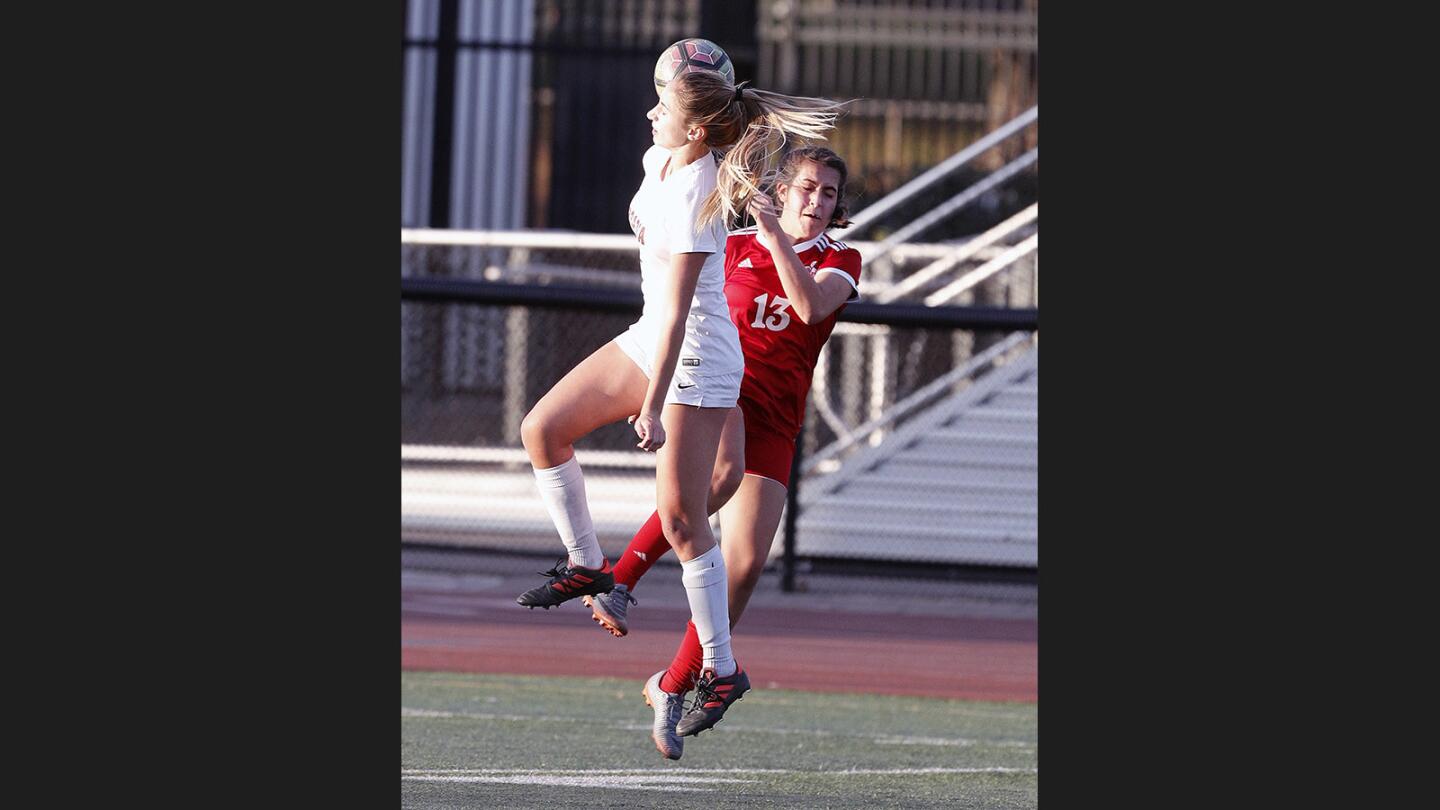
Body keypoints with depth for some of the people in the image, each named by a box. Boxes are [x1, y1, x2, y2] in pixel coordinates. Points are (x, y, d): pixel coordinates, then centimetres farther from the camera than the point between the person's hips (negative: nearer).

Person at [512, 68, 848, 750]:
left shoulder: (694, 207, -28)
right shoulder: (662, 160, -3)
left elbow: (676, 315, -29)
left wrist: (652, 408, -29)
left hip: (696, 360, -9)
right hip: (650, 337, 9)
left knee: (680, 521, -8)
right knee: (543, 430, 5)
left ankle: (721, 669, -2)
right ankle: (586, 566, 18)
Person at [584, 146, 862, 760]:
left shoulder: (839, 261, 10)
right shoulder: (734, 248, 12)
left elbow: (812, 305, -12)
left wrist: (776, 237, -20)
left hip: (774, 420, 2)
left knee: (747, 560, -10)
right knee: (722, 472, -39)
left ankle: (672, 687, 4)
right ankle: (621, 576, -32)